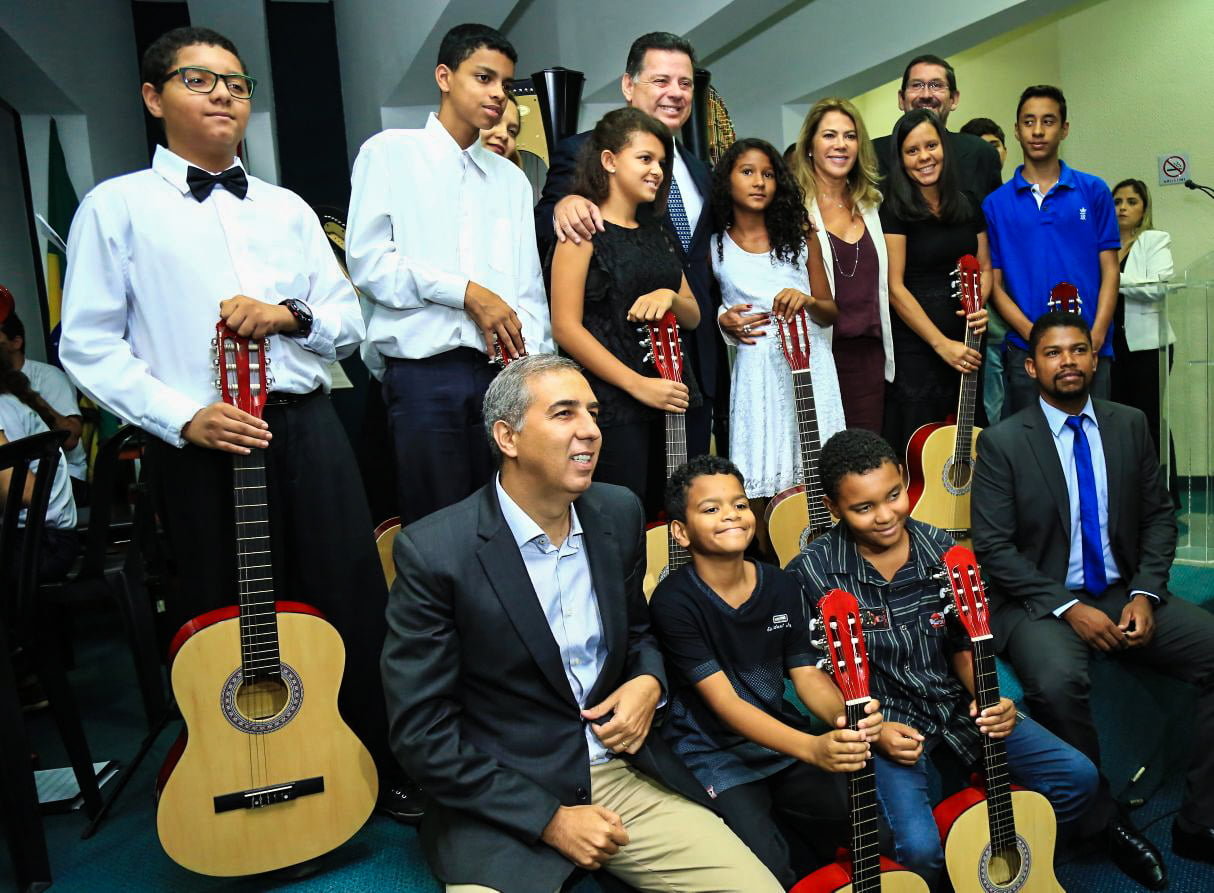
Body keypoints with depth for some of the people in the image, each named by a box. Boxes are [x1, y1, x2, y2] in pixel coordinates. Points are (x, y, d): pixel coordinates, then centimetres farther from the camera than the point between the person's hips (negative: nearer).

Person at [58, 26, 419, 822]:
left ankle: (389, 771, 17)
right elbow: (90, 347, -1)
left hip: (305, 427, 3)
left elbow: (349, 323, 14)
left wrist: (289, 313, -7)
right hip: (197, 441, -3)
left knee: (354, 604, 3)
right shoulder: (118, 206, 5)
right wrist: (183, 418, -14)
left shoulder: (288, 210, 16)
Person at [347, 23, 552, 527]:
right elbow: (367, 261, -5)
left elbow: (530, 290, 12)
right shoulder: (389, 154, 6)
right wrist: (467, 292, -9)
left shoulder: (511, 177, 17)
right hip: (423, 372, -3)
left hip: (503, 373, 4)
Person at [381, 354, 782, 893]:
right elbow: (421, 732, -13)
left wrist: (649, 683, -6)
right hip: (506, 807, -4)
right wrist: (550, 820, -13)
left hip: (625, 775, 4)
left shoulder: (620, 514, 0)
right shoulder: (433, 552, -16)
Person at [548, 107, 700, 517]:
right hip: (613, 403, -7)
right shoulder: (583, 230, -5)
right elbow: (565, 326, -13)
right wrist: (638, 385, -18)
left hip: (672, 398, 7)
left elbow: (692, 316, 18)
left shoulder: (655, 233, 16)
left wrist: (669, 296, -6)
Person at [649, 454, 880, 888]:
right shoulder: (673, 602, -17)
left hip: (782, 736, 6)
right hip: (714, 755, -5)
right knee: (770, 875, -20)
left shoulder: (782, 586, 0)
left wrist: (846, 717, -25)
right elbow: (724, 702, -22)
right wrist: (811, 747, -36)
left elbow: (806, 673, -1)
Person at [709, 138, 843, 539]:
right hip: (755, 372, -1)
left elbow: (831, 313, 11)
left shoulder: (799, 236, 9)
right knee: (757, 492, -2)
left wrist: (808, 302, -10)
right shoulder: (715, 247, 7)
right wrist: (725, 323, -5)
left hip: (808, 365, 1)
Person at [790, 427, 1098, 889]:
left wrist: (988, 699, -12)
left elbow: (963, 647, 6)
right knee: (919, 849, -25)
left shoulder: (942, 551, -4)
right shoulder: (813, 572, -17)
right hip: (877, 720, -5)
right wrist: (873, 731, -21)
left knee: (1077, 777, -1)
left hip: (957, 707, 5)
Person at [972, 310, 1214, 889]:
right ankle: (1107, 821, -9)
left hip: (1124, 595, 5)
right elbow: (993, 547, -10)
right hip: (1041, 603, -5)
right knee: (1058, 680, -34)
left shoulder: (1129, 424, 8)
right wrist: (1068, 608, -17)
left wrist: (1144, 593, -6)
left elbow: (1159, 516, 10)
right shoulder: (1002, 442, -6)